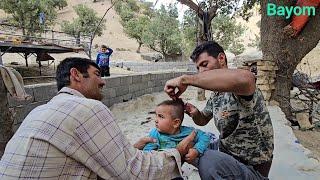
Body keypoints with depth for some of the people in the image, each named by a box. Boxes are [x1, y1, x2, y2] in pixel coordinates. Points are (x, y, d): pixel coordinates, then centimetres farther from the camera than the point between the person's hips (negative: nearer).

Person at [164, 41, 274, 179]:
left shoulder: (238, 90, -22)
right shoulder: (215, 94, 4)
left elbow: (244, 78, -48)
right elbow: (203, 120, 18)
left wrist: (184, 79, -39)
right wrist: (195, 114, -7)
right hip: (227, 159, 8)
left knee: (208, 160, -34)